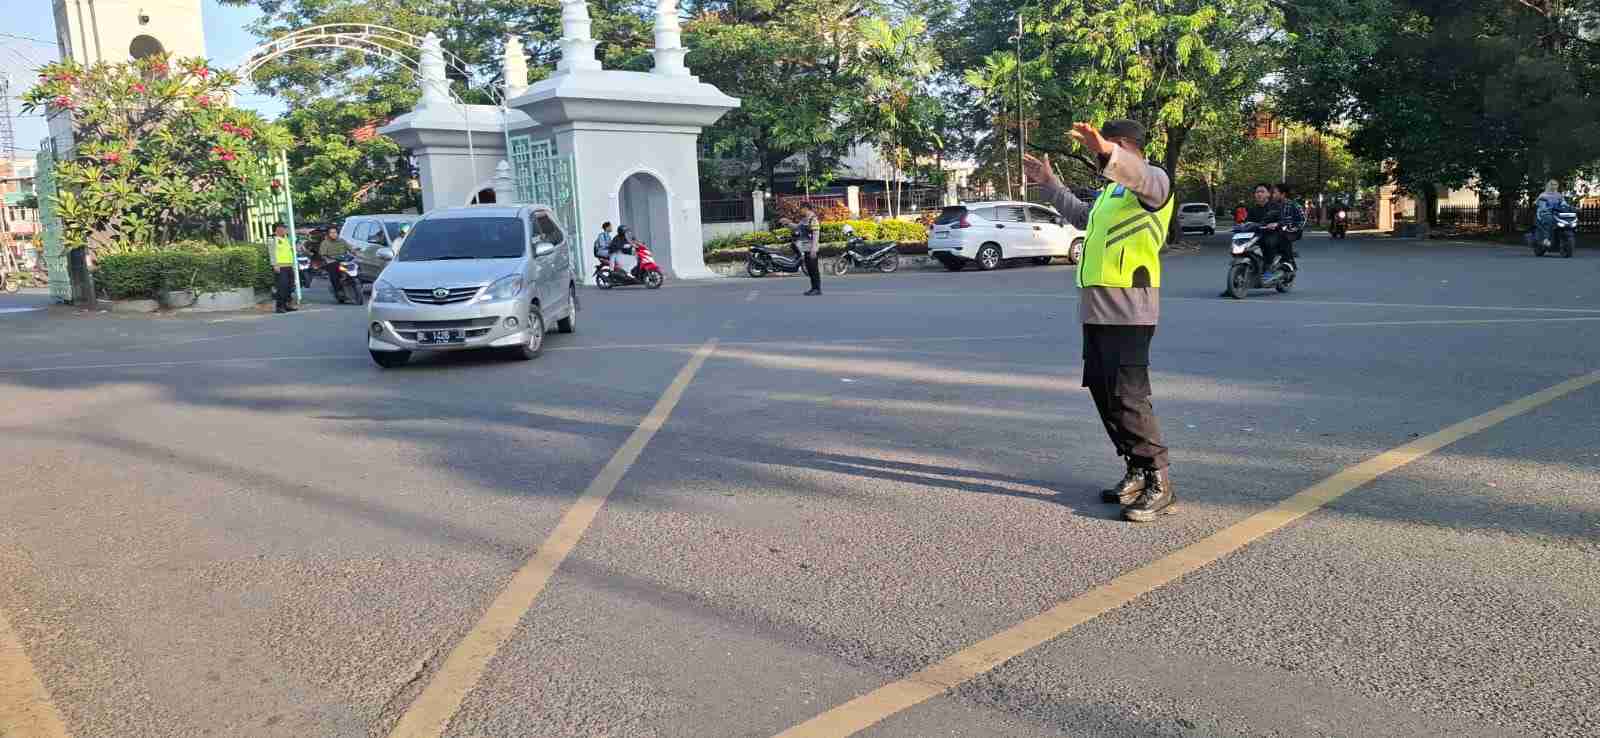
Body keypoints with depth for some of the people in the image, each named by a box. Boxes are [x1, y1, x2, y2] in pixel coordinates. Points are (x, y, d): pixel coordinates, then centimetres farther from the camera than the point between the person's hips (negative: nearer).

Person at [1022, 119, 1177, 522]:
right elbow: (1082, 216, 45)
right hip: (1097, 307, 10)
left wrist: (1106, 152, -49)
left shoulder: (1153, 179, -4)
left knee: (1128, 396, -12)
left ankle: (1160, 483, -5)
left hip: (1128, 309, -10)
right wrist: (1050, 183, 46)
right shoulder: (1112, 189, 26)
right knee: (1102, 391, 11)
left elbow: (1140, 175, -31)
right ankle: (1137, 471, 20)